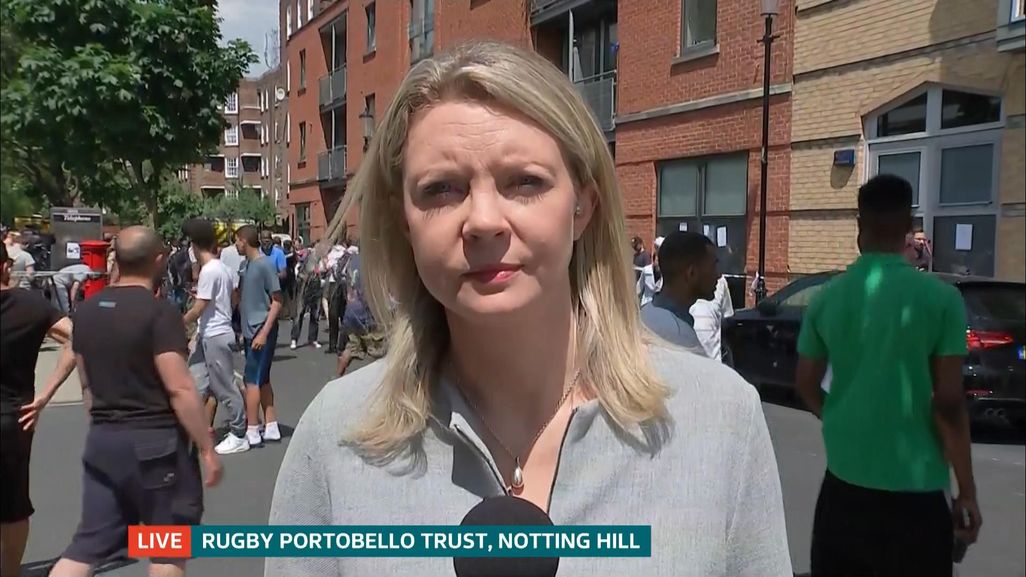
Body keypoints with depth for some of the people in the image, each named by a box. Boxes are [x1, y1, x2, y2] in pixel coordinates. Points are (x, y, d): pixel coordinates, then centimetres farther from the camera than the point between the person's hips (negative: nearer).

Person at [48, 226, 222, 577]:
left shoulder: (87, 310, 6)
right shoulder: (160, 312, -16)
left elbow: (86, 380, 17)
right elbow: (180, 389, -20)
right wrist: (207, 448, -14)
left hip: (101, 439, 7)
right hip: (155, 441, -6)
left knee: (88, 545, 13)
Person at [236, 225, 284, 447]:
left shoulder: (265, 264, -13)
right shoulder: (247, 265, 11)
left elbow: (277, 302, -14)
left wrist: (264, 333, -18)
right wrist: (244, 331, 12)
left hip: (262, 331, -8)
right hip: (250, 331, 8)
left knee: (252, 380, -5)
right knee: (262, 380, 11)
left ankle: (252, 432, 1)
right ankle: (271, 427, 19)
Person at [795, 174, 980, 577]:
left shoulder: (827, 298, -2)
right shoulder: (940, 298, -12)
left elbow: (806, 386, 6)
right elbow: (949, 403, -12)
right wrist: (966, 491, -3)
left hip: (844, 479, 3)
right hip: (914, 489, -3)